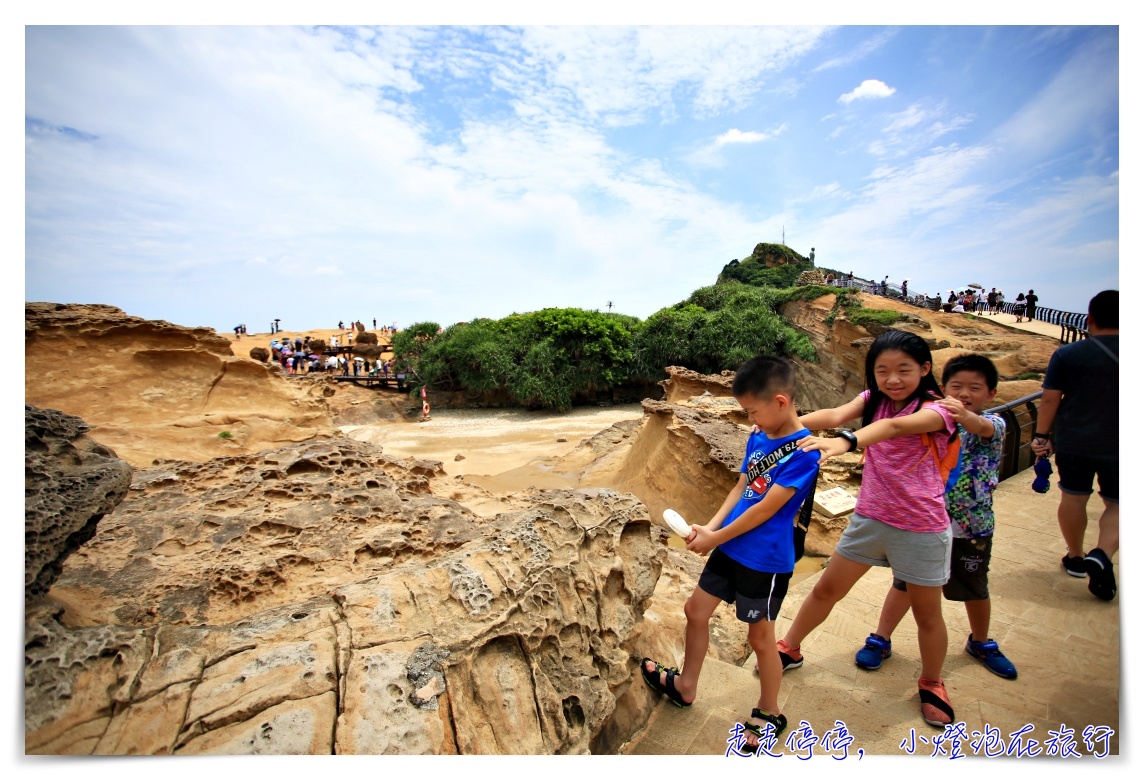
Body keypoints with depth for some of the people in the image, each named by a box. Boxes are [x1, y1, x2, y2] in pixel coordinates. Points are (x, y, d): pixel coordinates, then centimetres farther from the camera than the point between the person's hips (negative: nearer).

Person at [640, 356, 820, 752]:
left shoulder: (803, 452, -21)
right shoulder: (757, 436, 1)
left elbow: (766, 508, -22)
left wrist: (715, 538, -16)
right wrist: (711, 526, -7)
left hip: (765, 559, -7)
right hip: (730, 548, 8)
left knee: (760, 635, 12)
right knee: (695, 610, 17)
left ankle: (769, 713, 38)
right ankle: (685, 686, 39)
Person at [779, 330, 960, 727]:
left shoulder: (936, 409, -17)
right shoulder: (874, 399, -4)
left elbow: (894, 427, -40)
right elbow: (835, 415, -23)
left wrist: (846, 441, -59)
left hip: (921, 528, -3)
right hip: (869, 517, 4)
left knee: (927, 613, 15)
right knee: (826, 589, 13)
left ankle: (931, 684, 43)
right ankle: (790, 649, 33)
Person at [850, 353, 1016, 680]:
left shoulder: (994, 423, -11)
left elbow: (982, 427, -36)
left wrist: (964, 415, -59)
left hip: (972, 527, 0)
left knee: (975, 589, 21)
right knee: (905, 582, 10)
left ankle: (981, 643, 47)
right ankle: (880, 640, 25)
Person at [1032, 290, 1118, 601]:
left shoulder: (1067, 354, -8)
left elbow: (1049, 399, -7)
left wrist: (1041, 435, 1)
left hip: (1073, 443, 0)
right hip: (1118, 446, 1)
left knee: (1073, 499, 13)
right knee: (1116, 505, 13)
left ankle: (1076, 557, 27)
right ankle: (1101, 555, -7)